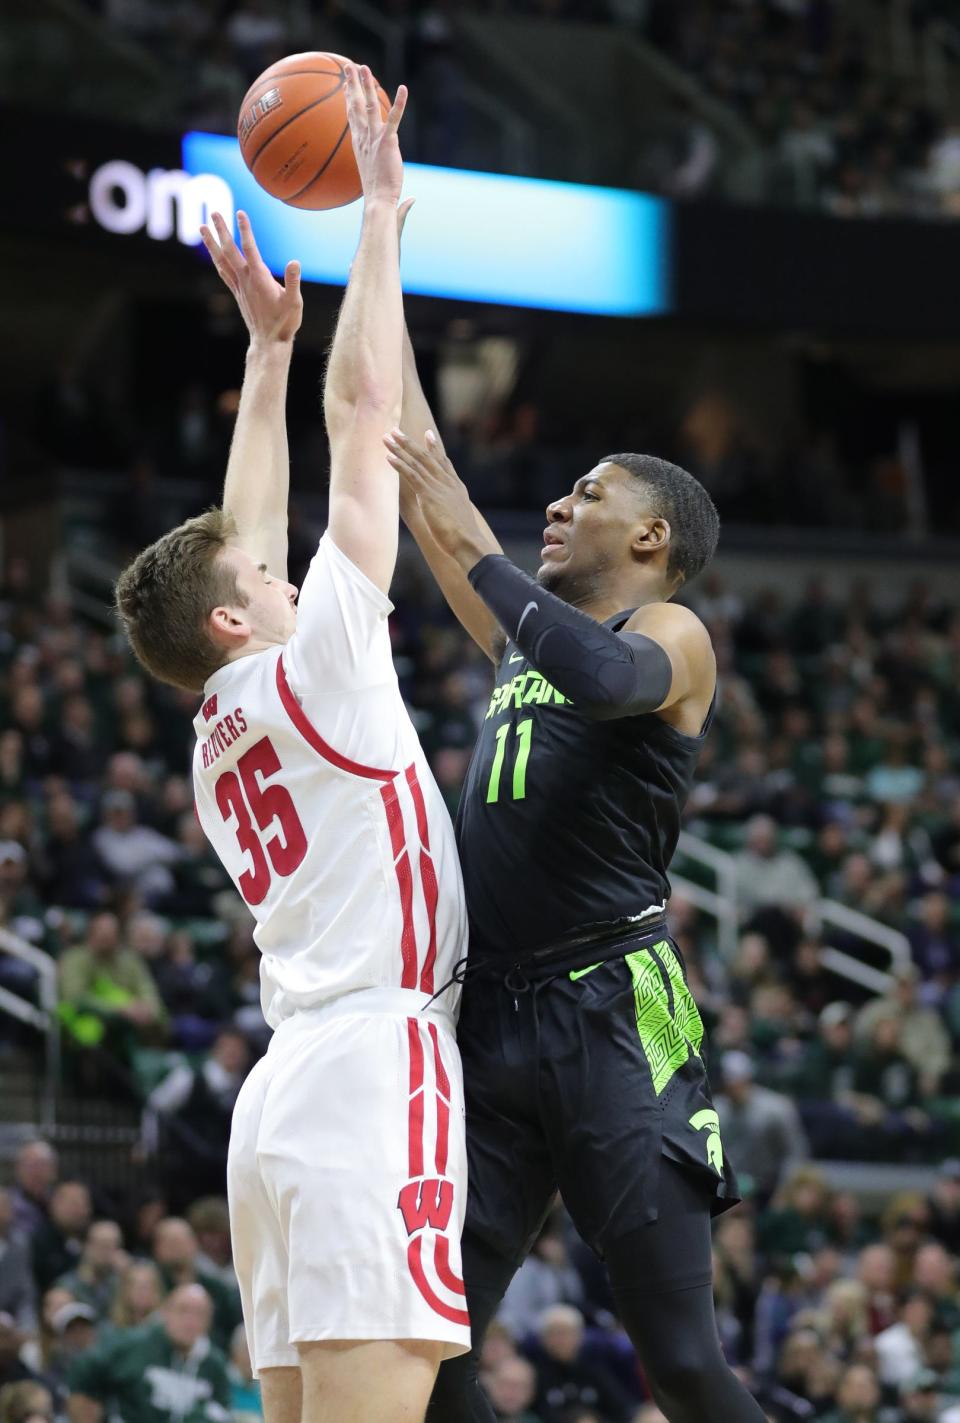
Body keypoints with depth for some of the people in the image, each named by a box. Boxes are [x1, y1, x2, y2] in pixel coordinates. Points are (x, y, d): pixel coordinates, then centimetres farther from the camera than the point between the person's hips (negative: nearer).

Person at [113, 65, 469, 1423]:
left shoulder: (221, 740, 18)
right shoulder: (310, 672, -2)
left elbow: (243, 541, 32)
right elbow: (364, 405, 1)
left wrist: (266, 343, 37)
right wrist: (381, 208, 6)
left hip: (287, 1090, 9)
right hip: (375, 1065, -9)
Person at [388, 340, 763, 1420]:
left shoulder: (672, 634, 1)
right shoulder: (524, 637, 22)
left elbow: (608, 677, -25)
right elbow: (419, 469, 27)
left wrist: (470, 543, -19)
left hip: (614, 1022, -7)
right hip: (489, 1021, 7)